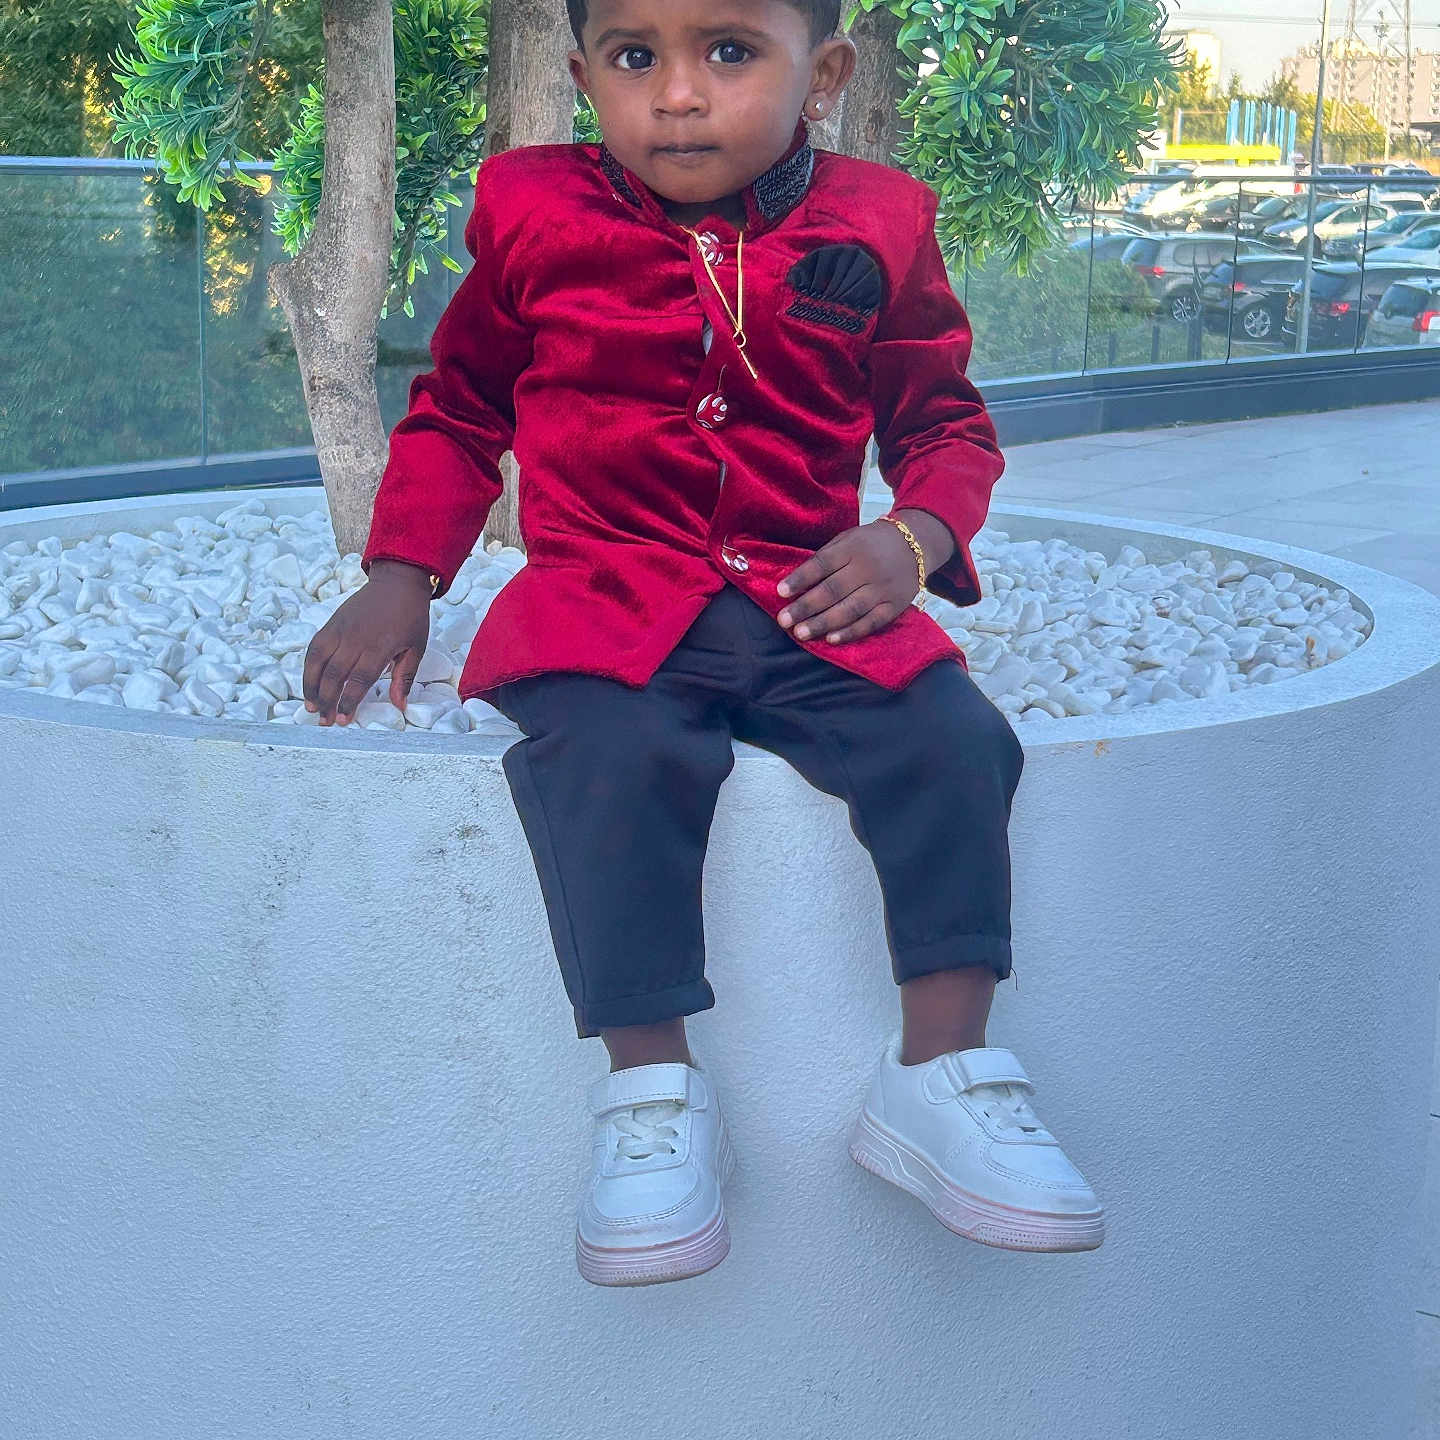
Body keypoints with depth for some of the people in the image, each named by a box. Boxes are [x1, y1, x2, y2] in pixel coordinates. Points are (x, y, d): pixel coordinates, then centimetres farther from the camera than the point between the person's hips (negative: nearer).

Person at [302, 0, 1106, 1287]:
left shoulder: (876, 231, 6)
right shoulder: (537, 223, 5)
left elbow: (946, 421, 17)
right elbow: (456, 412, 17)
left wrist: (915, 538, -5)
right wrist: (399, 577, 5)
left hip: (809, 602, 2)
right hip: (603, 596, -1)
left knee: (954, 742, -23)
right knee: (614, 757, -33)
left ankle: (942, 1077, -11)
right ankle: (652, 1088, -20)